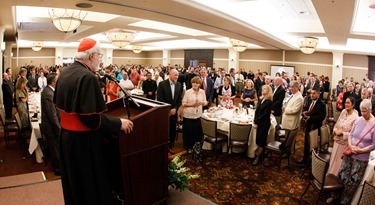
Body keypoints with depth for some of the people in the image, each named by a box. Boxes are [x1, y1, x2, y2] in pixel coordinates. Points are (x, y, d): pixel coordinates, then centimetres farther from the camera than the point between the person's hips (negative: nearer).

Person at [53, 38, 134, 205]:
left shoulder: (64, 73, 4)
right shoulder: (87, 77, -24)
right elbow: (91, 118, -28)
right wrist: (119, 123, -18)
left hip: (66, 135, 9)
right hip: (84, 140, -9)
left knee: (74, 182, 25)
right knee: (92, 185, 10)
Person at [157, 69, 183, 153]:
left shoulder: (179, 85, 3)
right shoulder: (162, 84, -10)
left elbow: (180, 99, 5)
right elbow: (159, 99, -12)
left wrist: (175, 109, -8)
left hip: (174, 111, 4)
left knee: (172, 130, 10)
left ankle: (170, 146, 26)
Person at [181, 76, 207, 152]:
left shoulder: (202, 92, 3)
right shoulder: (188, 92, -6)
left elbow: (205, 102, 7)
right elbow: (183, 103, -6)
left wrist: (201, 103, -15)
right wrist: (192, 104, -19)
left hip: (198, 116, 3)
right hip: (188, 116, -3)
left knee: (198, 132, 10)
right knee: (188, 132, 6)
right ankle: (188, 147, 24)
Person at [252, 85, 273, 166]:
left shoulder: (269, 102, -11)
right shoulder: (261, 99, 11)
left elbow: (265, 114, -15)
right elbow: (257, 111, 7)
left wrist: (257, 122, -14)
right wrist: (255, 122, -4)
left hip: (264, 123, -6)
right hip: (259, 123, 7)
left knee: (261, 141, 1)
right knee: (258, 140, 8)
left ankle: (258, 158, 9)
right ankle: (260, 155, 18)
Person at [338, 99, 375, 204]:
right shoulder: (358, 120, -1)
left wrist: (361, 150, -19)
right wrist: (350, 146, -9)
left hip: (361, 158, -3)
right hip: (349, 154, 4)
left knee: (353, 182, 6)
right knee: (341, 177, 11)